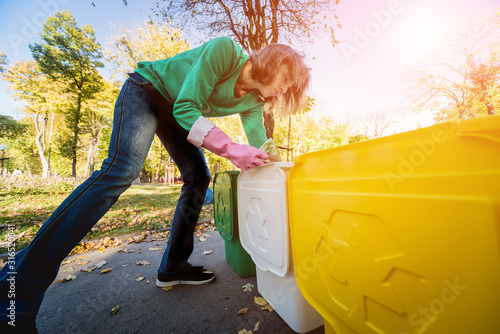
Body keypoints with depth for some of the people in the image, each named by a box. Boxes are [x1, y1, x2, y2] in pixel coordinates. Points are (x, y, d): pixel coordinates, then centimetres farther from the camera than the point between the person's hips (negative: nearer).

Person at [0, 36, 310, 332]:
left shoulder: (254, 101, -5)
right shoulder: (225, 50, -25)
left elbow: (261, 149, -6)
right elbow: (186, 108, -33)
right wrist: (231, 149, -42)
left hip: (176, 110, 7)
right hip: (148, 89, -6)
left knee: (199, 176, -6)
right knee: (121, 170, -28)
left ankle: (173, 267, 4)